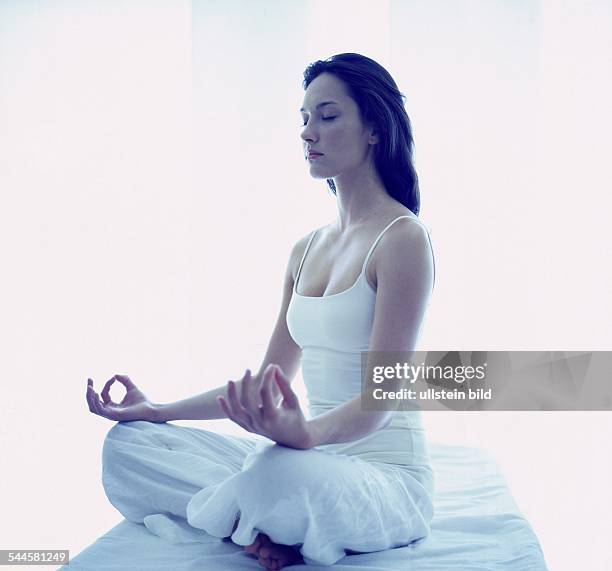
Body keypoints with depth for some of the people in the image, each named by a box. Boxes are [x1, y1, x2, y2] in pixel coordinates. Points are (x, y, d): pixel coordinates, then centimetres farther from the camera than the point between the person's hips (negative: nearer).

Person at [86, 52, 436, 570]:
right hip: (311, 464, 8)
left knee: (282, 471, -41)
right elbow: (265, 384, 16)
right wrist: (158, 410, 9)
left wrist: (305, 432, -40)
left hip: (387, 475, -7)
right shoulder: (307, 250, 13)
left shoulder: (404, 238, -11)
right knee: (128, 442, -4)